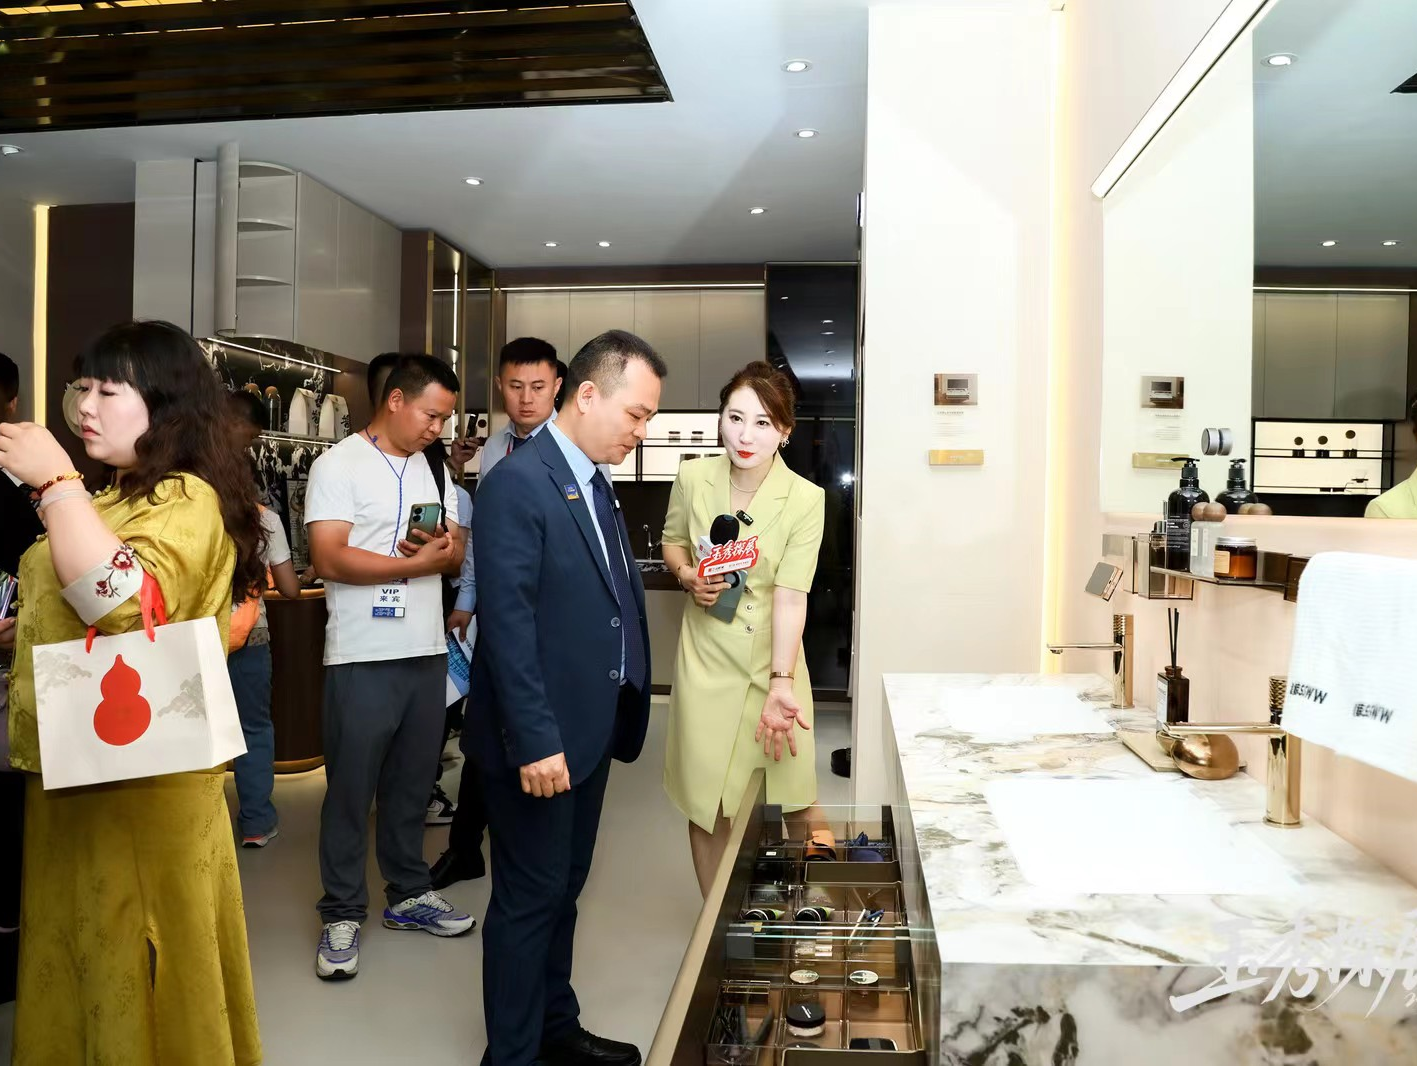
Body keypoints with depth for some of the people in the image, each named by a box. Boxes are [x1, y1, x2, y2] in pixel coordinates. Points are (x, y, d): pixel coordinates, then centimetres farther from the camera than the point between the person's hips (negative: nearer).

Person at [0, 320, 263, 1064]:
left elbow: (128, 606, -30)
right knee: (76, 963, 19)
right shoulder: (114, 502, 15)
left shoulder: (187, 500, -13)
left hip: (139, 778, -9)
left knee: (136, 974, 5)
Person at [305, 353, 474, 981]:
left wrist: (441, 548, -13)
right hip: (363, 658, -6)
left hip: (427, 652, 6)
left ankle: (408, 894, 29)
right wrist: (418, 563, -13)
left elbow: (456, 554, 11)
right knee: (350, 788, 3)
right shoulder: (339, 465, -5)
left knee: (412, 782, 15)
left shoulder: (433, 470, 14)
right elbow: (330, 558, -15)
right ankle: (342, 915, 16)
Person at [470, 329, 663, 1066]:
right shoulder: (518, 483, -17)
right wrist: (535, 740, -23)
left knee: (563, 890, 21)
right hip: (538, 741, -9)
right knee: (529, 900, 6)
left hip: (588, 729, 9)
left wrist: (618, 715, 9)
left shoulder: (595, 483, 10)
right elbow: (507, 622, -22)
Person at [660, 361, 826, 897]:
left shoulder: (805, 500, -12)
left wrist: (780, 684, -25)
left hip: (772, 662, -1)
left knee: (798, 806, 5)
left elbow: (791, 596, -17)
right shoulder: (692, 477, -5)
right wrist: (688, 577, -8)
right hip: (705, 661, 2)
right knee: (705, 804, 9)